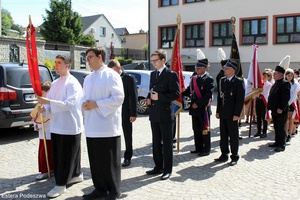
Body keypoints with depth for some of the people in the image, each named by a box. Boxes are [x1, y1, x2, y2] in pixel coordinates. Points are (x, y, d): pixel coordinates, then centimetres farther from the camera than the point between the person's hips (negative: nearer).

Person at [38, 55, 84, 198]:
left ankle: (60, 184, 9)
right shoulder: (55, 83, 14)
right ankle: (76, 175, 33)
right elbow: (51, 101, 15)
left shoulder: (73, 83, -13)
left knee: (66, 156, 0)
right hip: (56, 125, 9)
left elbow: (69, 103, -23)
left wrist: (48, 102, -28)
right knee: (57, 155, 17)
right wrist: (44, 107, -8)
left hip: (70, 126, -9)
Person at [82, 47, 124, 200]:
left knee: (110, 161, 3)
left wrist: (96, 104, -17)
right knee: (95, 160, 12)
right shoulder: (88, 79, 16)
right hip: (92, 127, 7)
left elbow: (118, 98, -15)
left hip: (108, 127, -7)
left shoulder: (111, 75, -7)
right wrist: (85, 104, -4)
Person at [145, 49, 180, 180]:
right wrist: (149, 98, 4)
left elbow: (176, 94, -14)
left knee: (167, 143, 2)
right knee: (156, 142, 14)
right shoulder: (153, 74, 15)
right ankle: (158, 167, 27)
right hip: (154, 114, 7)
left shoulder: (171, 74, -9)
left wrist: (159, 97, -20)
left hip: (165, 114, -7)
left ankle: (167, 169, 12)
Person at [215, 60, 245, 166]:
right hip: (223, 113, 6)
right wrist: (218, 111, 10)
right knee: (223, 135, 12)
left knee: (233, 135, 4)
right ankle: (224, 155, 23)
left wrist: (236, 114, -15)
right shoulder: (222, 80, 11)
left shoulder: (239, 81, -8)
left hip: (232, 114, -6)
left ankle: (234, 157, 14)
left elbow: (240, 99, -11)